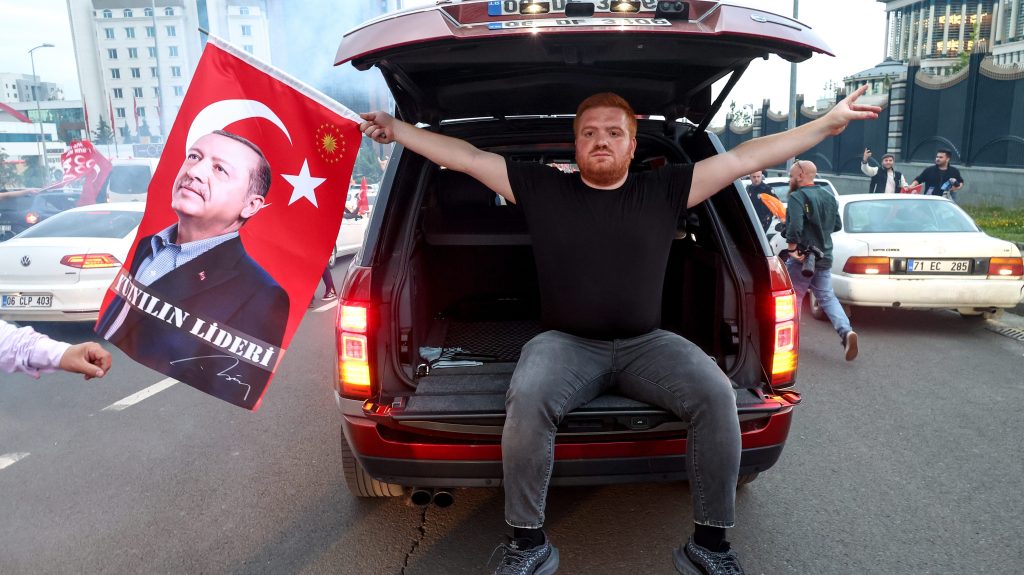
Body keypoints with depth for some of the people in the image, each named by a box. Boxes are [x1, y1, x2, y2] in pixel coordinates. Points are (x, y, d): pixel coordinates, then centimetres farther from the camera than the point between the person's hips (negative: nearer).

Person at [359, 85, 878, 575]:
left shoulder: (664, 190, 8)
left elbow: (745, 158, 8)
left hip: (644, 344, 2)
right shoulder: (542, 188, 7)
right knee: (527, 401, -33)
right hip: (567, 344, -1)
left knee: (716, 395, -25)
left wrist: (829, 123, 8)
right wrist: (397, 129, 12)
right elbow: (466, 157, 10)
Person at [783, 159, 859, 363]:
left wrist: (792, 249, -20)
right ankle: (846, 332, -8)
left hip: (802, 257, -7)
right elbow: (837, 225, 19)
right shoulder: (829, 197, 11)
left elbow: (794, 226, -29)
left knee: (793, 298, 8)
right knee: (827, 297, 12)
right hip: (824, 257, 7)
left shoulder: (797, 197, -14)